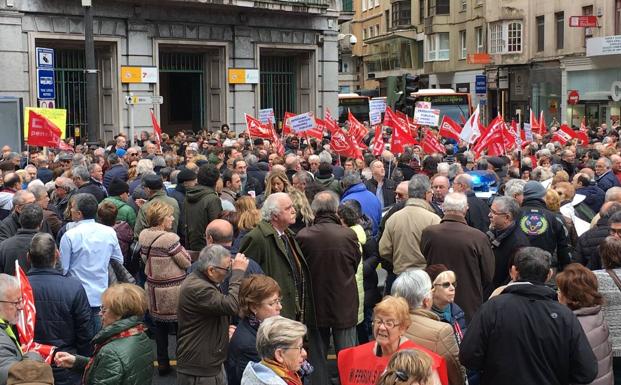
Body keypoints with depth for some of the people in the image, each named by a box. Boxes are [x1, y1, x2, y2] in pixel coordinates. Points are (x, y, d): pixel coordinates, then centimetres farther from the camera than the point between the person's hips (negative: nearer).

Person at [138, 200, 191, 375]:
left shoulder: (143, 235, -2)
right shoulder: (170, 238, -23)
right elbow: (187, 262, -15)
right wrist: (181, 250, 0)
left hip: (154, 289, 6)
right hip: (173, 291, -6)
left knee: (160, 326, 16)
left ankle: (162, 363, 25)